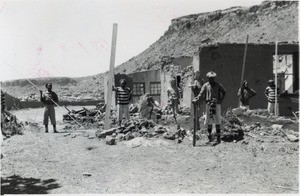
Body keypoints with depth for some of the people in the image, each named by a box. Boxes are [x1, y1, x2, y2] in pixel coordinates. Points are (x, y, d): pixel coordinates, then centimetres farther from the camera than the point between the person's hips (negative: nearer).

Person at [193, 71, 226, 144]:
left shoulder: (218, 85, 6)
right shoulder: (205, 85, 4)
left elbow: (224, 92, 15)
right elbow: (201, 93, -5)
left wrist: (221, 100, 3)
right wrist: (196, 99, -23)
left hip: (217, 104, 0)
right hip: (208, 104, 1)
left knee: (217, 122, -1)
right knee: (209, 121, 5)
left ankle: (218, 137, 5)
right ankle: (209, 137, 14)